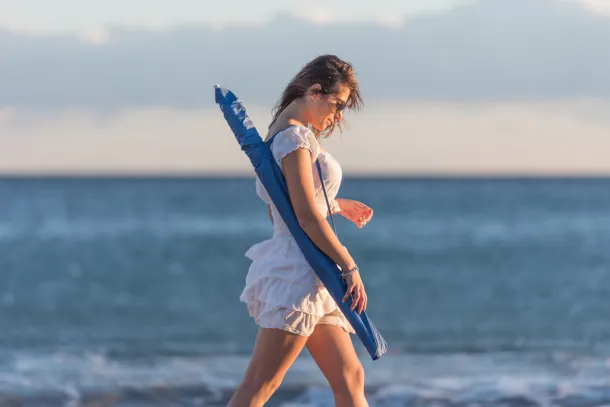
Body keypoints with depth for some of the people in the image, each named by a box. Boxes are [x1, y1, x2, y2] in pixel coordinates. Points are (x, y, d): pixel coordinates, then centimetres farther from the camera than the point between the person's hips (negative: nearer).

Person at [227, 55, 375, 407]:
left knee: (350, 377, 10)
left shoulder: (294, 132, 18)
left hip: (313, 279, 11)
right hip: (297, 273, -11)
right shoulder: (295, 136, -13)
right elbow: (307, 216, -19)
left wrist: (338, 205, 32)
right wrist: (349, 266, -16)